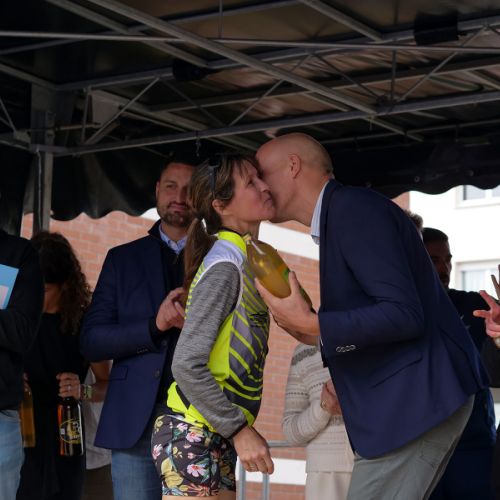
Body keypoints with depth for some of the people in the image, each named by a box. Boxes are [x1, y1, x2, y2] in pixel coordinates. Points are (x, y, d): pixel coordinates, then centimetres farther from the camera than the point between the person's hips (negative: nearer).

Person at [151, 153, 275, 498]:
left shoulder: (243, 259, 13)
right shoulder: (226, 264, -15)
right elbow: (188, 365, -21)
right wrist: (240, 429, -19)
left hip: (216, 440, 9)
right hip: (192, 438, -9)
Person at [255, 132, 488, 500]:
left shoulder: (353, 208, -13)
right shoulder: (341, 213, 18)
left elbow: (404, 314, -23)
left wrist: (310, 324, -23)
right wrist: (319, 335, 9)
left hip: (417, 398, -10)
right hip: (410, 398, 10)